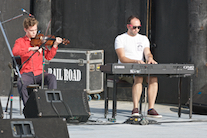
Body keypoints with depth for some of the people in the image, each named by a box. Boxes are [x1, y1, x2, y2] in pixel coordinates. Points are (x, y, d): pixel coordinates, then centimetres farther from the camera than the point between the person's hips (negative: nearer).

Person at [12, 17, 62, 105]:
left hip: (39, 73, 2)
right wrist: (30, 49, -25)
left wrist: (55, 45, -12)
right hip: (27, 74, -1)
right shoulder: (20, 41, 8)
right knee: (20, 83, -34)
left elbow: (48, 56, 3)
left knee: (52, 78, -29)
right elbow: (14, 52, -14)